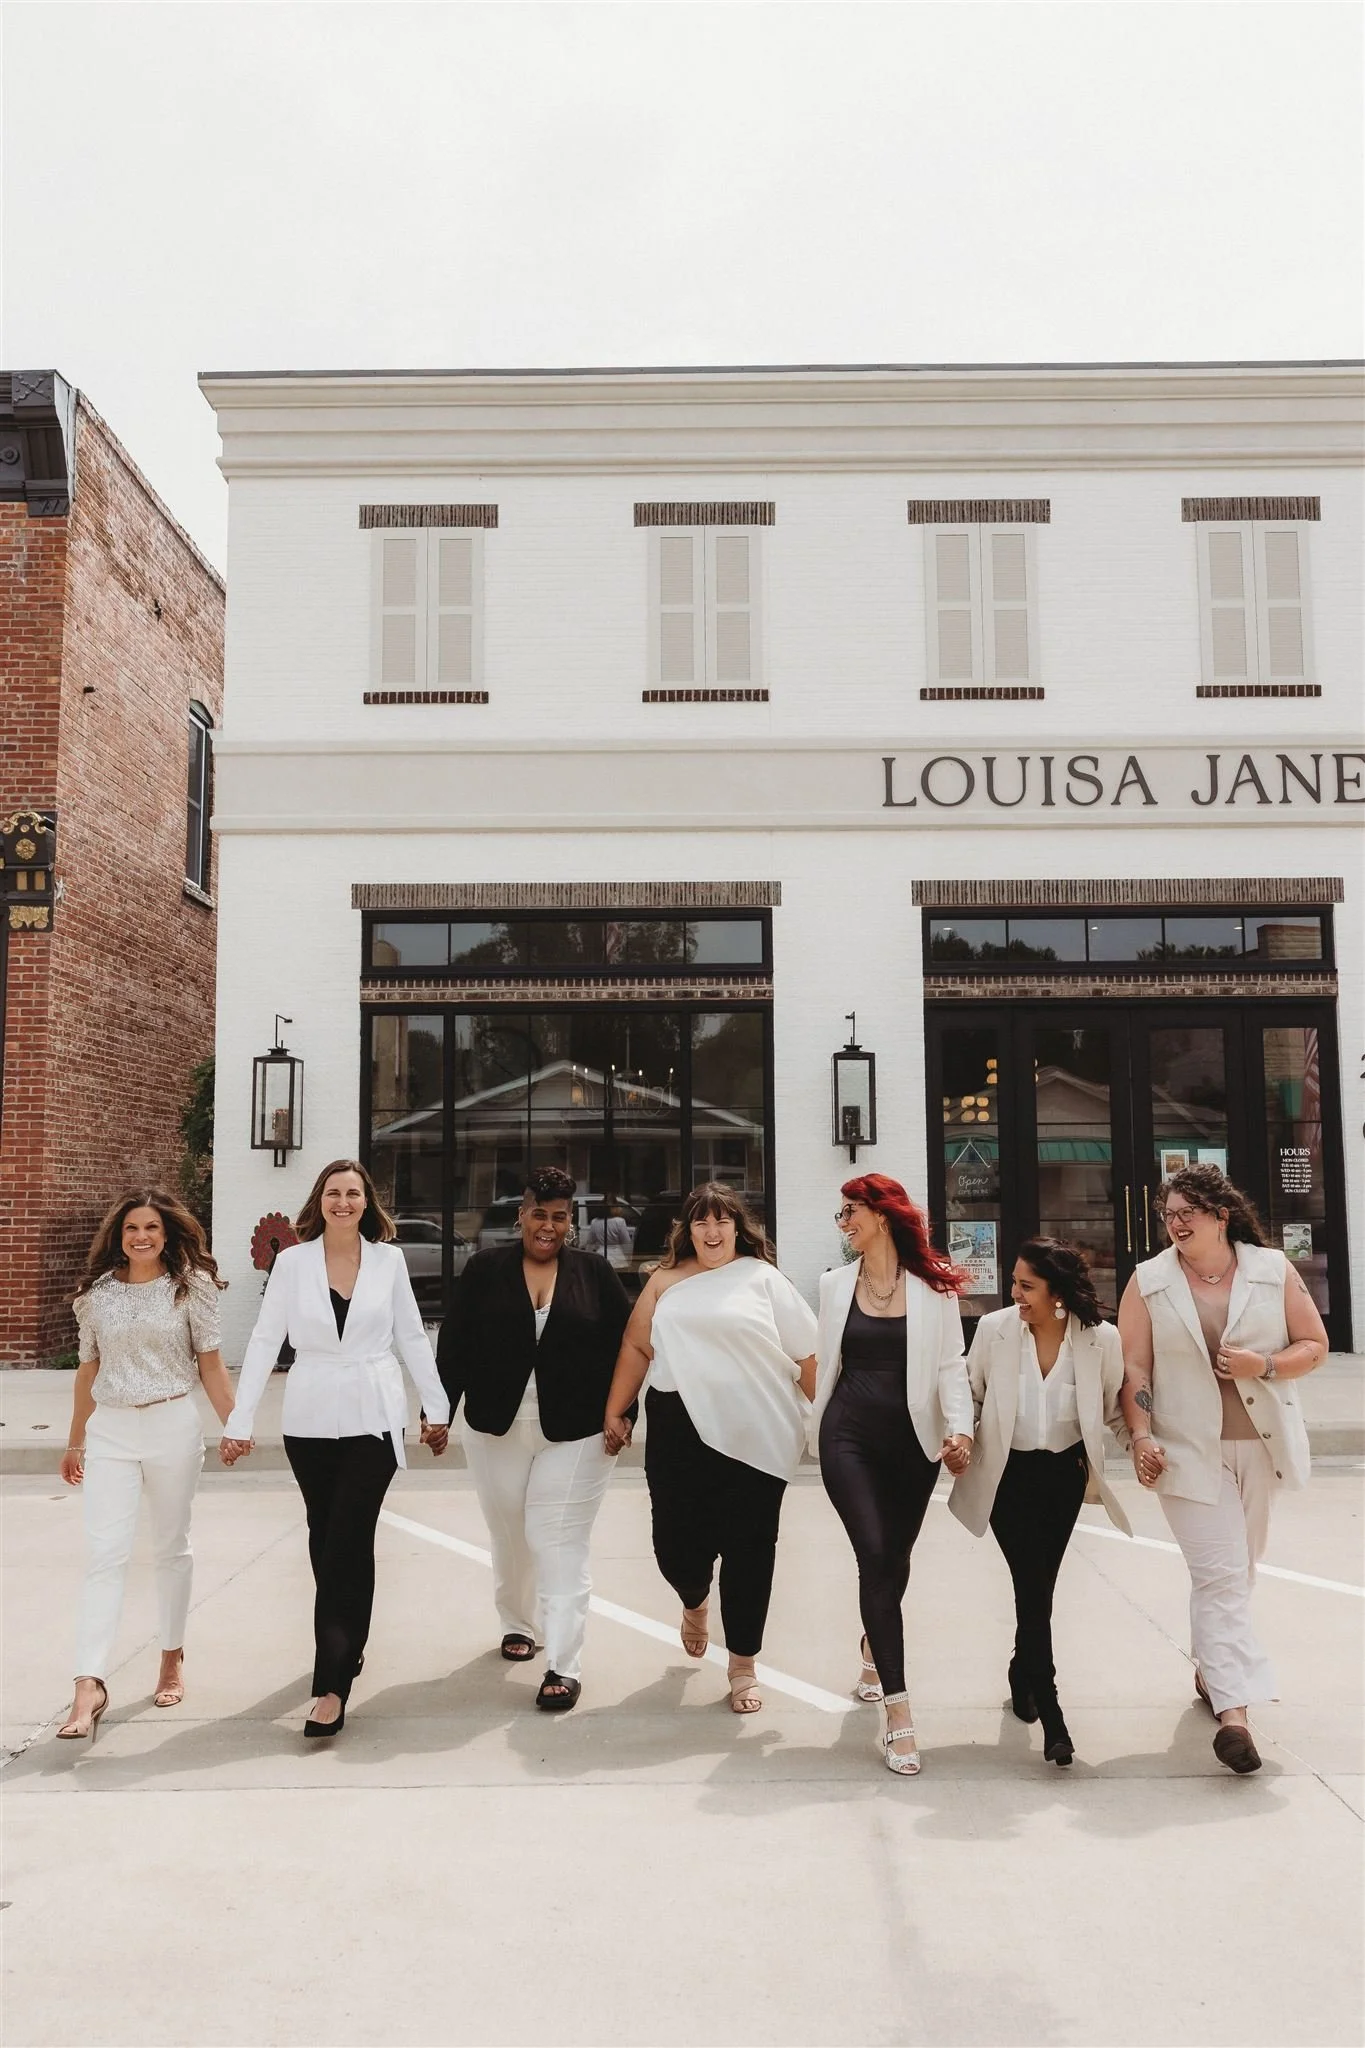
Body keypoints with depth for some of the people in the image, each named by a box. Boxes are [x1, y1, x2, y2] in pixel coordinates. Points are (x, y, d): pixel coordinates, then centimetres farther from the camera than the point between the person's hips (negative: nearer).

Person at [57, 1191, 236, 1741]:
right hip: (109, 1432, 1)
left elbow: (210, 1365, 1)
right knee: (104, 1555, -6)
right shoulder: (98, 1292, 5)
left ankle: (173, 1660, 27)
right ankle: (90, 1685, -7)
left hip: (173, 1427, -1)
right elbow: (88, 1370, 12)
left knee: (172, 1547, 11)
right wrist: (75, 1441, 16)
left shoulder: (191, 1286, -2)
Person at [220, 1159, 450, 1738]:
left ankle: (333, 1684, -6)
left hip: (373, 1419, -1)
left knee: (348, 1542, -8)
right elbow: (265, 1341, -1)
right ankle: (347, 1643, 33)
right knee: (326, 1539, 13)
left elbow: (412, 1337, 7)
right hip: (310, 1419, 2)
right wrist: (239, 1421, -5)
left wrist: (436, 1407, 8)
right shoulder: (292, 1261, 0)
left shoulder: (388, 1260, 1)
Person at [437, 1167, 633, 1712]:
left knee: (559, 1543, -5)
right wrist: (440, 1410, -4)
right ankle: (517, 1624, 38)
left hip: (574, 1433, -2)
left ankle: (564, 1666, -3)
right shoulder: (485, 1270, 1)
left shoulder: (594, 1273, 1)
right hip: (496, 1427, 2)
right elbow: (454, 1345, 0)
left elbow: (625, 1343, 2)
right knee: (510, 1535, 15)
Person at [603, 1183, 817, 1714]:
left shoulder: (762, 1277, 4)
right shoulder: (666, 1281, 10)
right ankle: (695, 1602, 41)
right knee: (675, 1542, 3)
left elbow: (805, 1353, 3)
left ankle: (742, 1664, 23)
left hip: (754, 1437, -1)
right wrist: (614, 1412, 13)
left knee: (748, 1549, 3)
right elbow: (636, 1346, 13)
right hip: (679, 1432, 2)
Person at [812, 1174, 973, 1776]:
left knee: (894, 1560, 13)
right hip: (850, 1437, 0)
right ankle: (897, 1708, -9)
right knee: (876, 1557, -13)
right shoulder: (835, 1284, 6)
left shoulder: (933, 1285, -2)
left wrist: (960, 1429, -16)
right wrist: (818, 1429, 15)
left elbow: (950, 1364, -4)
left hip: (913, 1440, 0)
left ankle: (874, 1644, 45)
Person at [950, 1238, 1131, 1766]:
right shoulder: (994, 1329, -14)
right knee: (1033, 1586, -8)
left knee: (1039, 1584, 10)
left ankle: (1023, 1674, 37)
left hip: (1065, 1474, 1)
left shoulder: (1102, 1338, -14)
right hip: (1008, 1475, -1)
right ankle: (1050, 1713, 0)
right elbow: (971, 1395, 1)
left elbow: (1117, 1406, 2)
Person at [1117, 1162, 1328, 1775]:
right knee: (1219, 1574, -9)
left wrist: (1264, 1365, -15)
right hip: (1189, 1449, -2)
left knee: (1237, 1570, 15)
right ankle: (1233, 1711, -12)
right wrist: (1141, 1436, -12)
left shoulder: (1272, 1270, -1)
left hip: (1260, 1444, 3)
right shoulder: (1148, 1282, -3)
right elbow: (1134, 1368, -3)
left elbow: (1314, 1344, 3)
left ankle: (1210, 1668, 34)